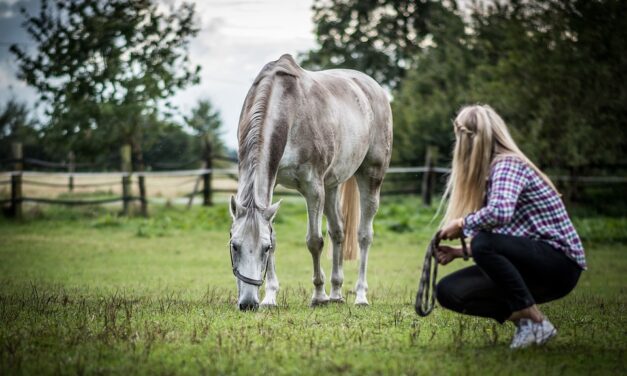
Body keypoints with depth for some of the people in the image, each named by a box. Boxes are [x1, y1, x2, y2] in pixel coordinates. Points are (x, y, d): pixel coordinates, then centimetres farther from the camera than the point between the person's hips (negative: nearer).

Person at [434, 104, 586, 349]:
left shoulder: (508, 165, -14)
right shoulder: (492, 173, 15)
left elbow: (500, 213, -35)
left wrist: (462, 224, -19)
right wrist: (459, 252, 5)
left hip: (560, 262, -9)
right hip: (534, 265, 9)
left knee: (484, 243, -34)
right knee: (448, 291, -3)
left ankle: (535, 321, -20)